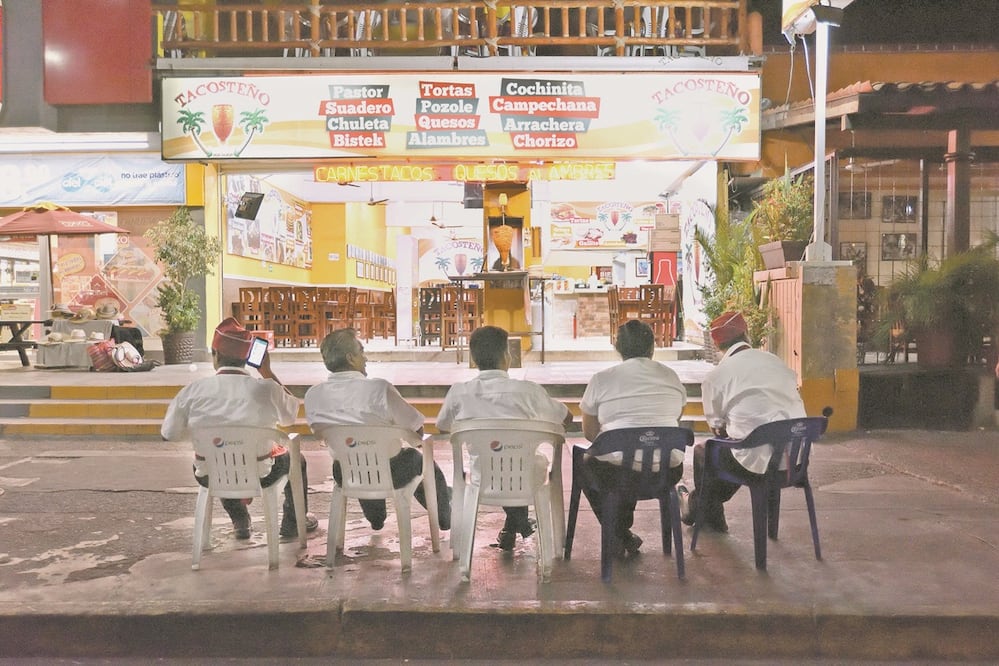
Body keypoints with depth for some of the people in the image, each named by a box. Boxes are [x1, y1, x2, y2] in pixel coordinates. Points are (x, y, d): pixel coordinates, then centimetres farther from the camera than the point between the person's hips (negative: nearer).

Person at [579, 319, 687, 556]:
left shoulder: (601, 379, 1)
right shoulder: (672, 377, 10)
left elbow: (589, 432, 11)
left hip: (618, 473, -4)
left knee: (585, 465, 29)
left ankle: (618, 535, 27)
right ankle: (624, 533, 43)